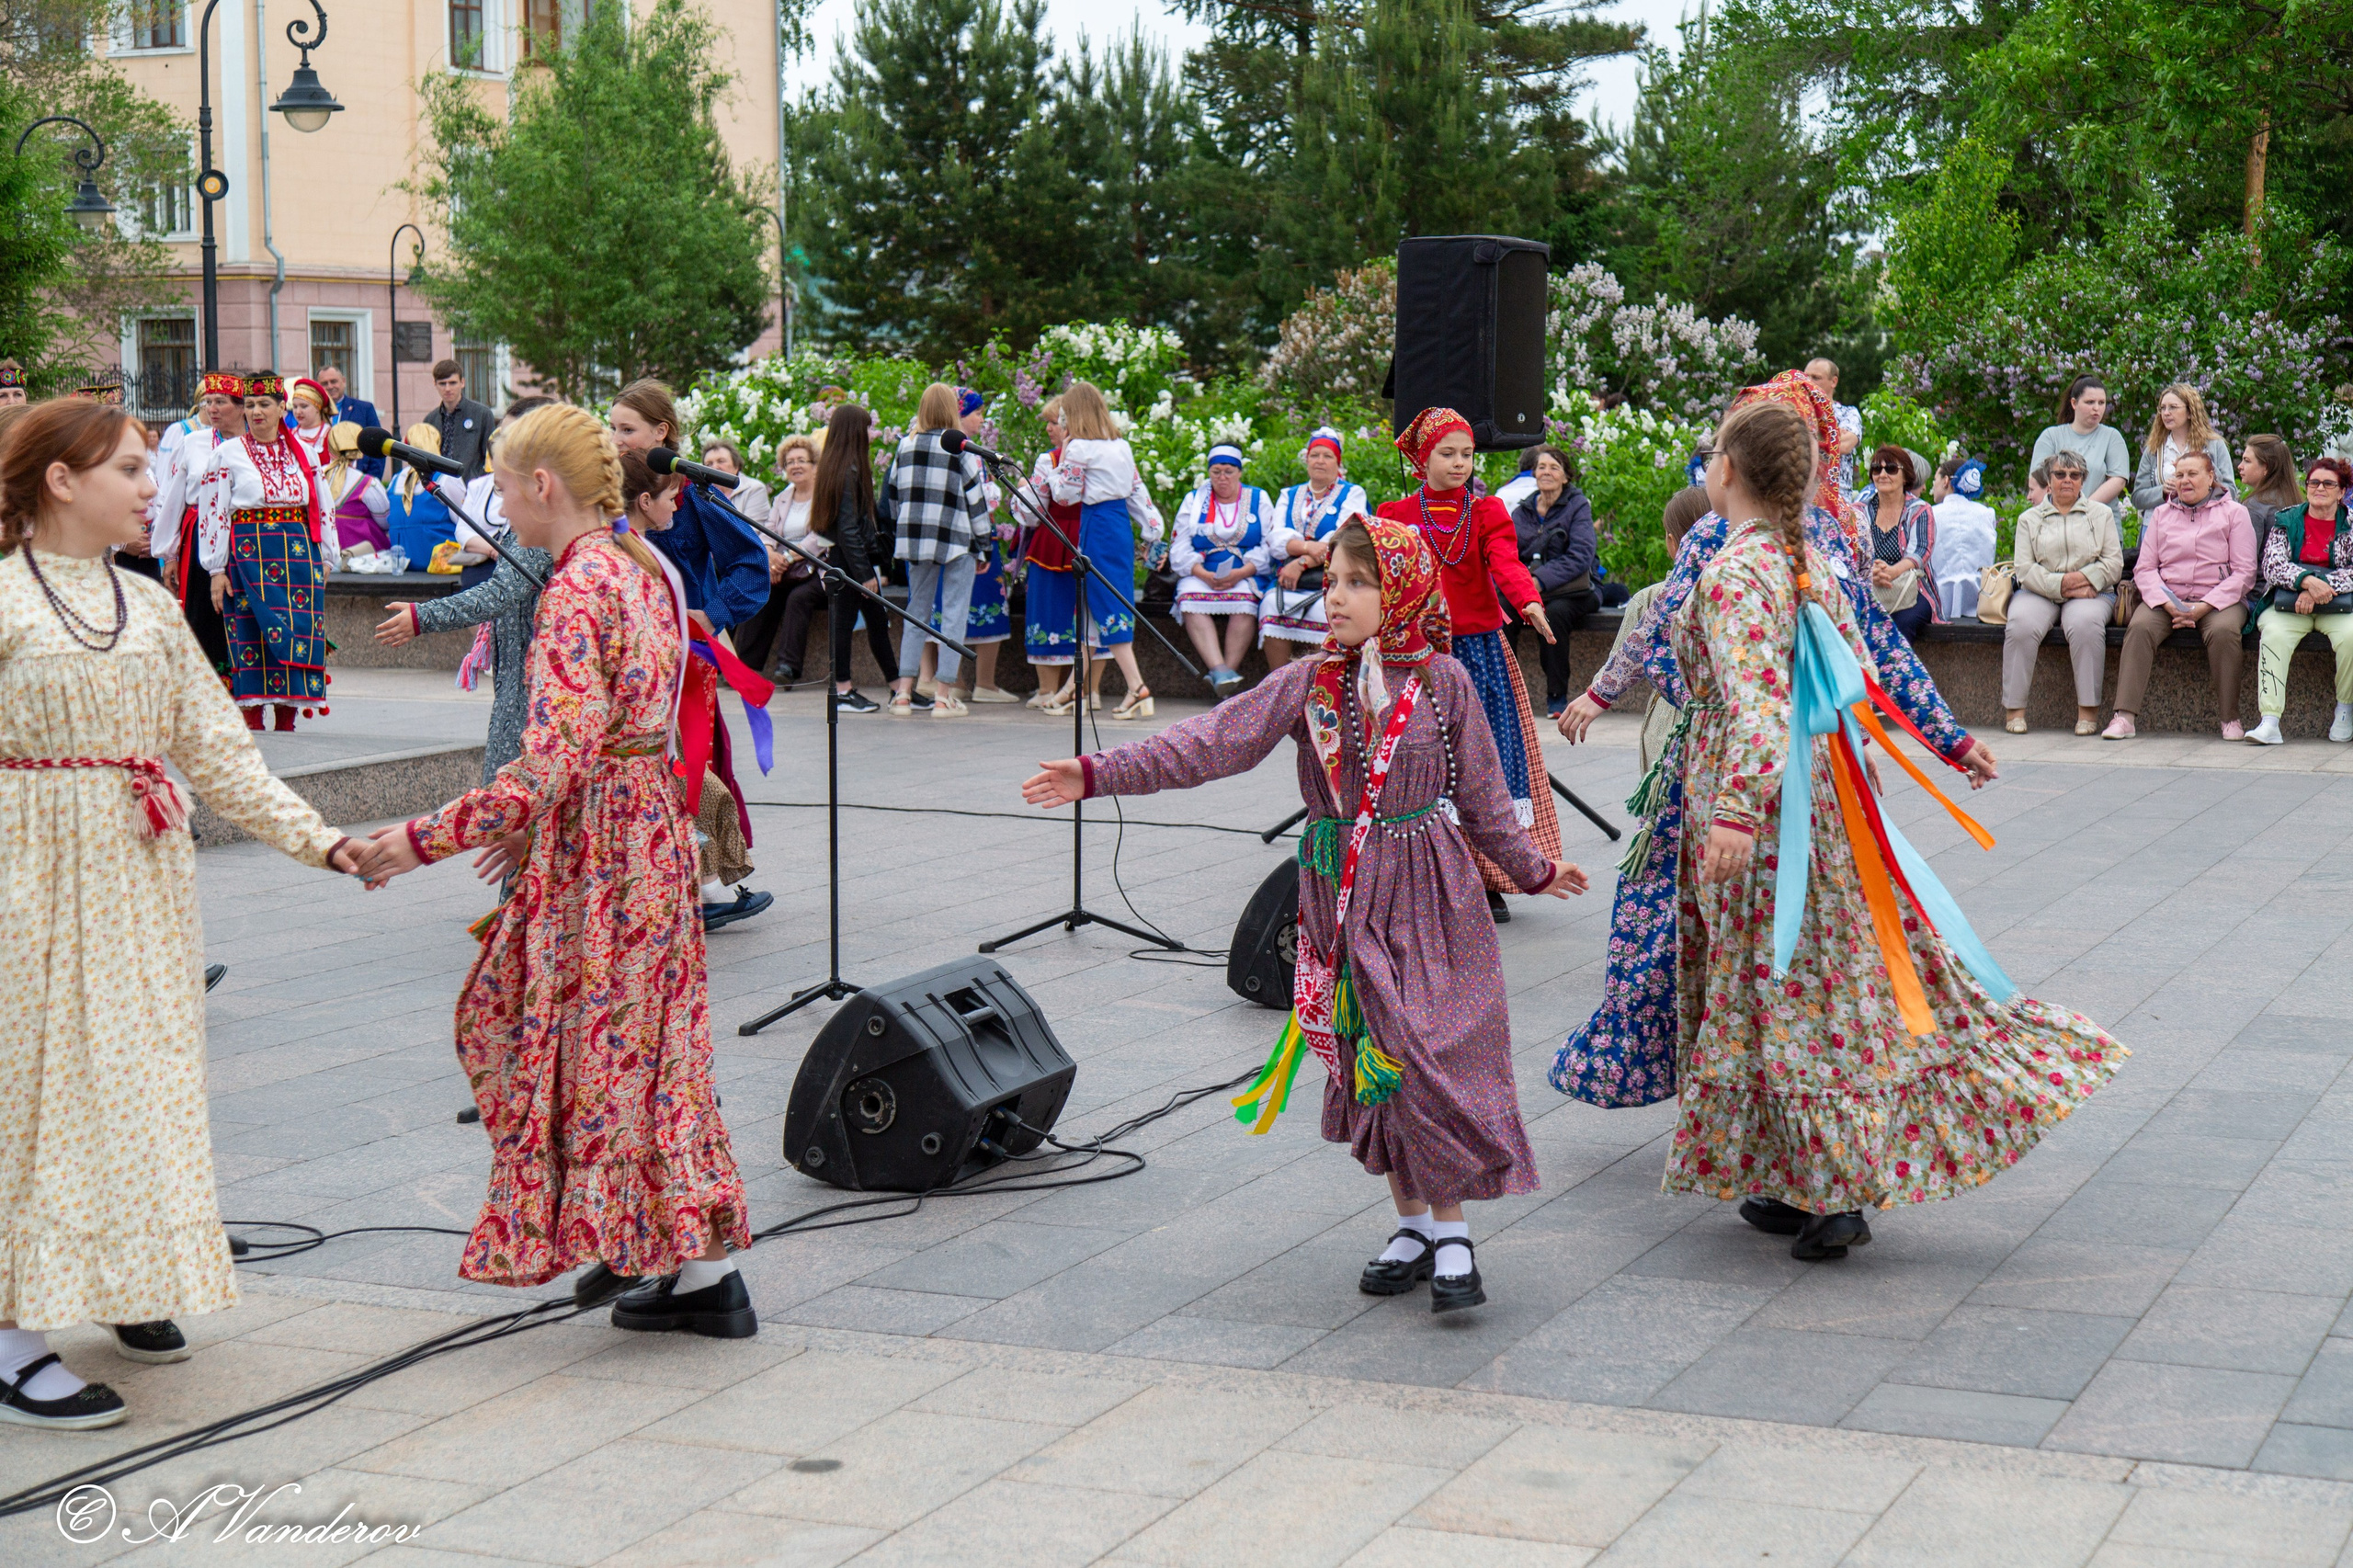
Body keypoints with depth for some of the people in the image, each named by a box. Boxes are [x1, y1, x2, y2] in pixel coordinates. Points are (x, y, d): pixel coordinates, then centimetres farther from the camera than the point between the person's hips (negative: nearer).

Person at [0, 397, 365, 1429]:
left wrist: (314, 839, 1)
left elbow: (215, 748, 9)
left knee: (140, 1064, 10)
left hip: (141, 877, 6)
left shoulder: (149, 607, 10)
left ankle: (124, 1282, 26)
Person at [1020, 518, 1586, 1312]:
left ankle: (1451, 1231, 3)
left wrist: (1532, 867, 17)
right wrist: (1100, 774, -14)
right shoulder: (1307, 684, 1)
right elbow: (1211, 741, -6)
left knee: (1436, 1056, -9)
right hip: (1343, 894, 3)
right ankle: (1410, 1223, 23)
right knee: (1370, 1064, 8)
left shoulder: (1443, 681, -2)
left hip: (1430, 894, -3)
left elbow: (1482, 793, 9)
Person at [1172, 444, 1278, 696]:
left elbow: (1270, 546, 2)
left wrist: (1239, 574, -14)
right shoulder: (1193, 501, 17)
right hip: (1200, 574, 1)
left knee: (1244, 601, -35)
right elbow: (1179, 548, 7)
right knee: (1191, 601, -32)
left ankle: (1230, 670, -35)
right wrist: (1205, 575, -12)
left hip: (1247, 576, -1)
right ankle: (1219, 670, -44)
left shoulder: (1259, 500, 13)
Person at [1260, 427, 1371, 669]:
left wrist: (1301, 563, -15)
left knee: (1324, 610, -35)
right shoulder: (1289, 496, 24)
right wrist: (1308, 547, -14)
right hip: (1289, 580, 3)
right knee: (1271, 606, -30)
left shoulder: (1352, 494, 13)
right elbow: (1276, 540, 7)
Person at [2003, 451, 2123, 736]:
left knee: (2085, 624, -36)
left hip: (2090, 594, 0)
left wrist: (2082, 579, -13)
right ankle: (2014, 708, -26)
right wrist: (2060, 584, -13)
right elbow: (2024, 568, 2)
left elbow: (2114, 563, 5)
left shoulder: (2100, 515, 17)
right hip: (2039, 593, 1)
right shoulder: (2029, 518, 16)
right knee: (2021, 625, -33)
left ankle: (2088, 709, -31)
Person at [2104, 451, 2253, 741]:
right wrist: (2168, 604, -11)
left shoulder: (2233, 513, 8)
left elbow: (2243, 571, -1)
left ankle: (2230, 718, -23)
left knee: (2223, 630, -35)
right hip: (2167, 599, 2)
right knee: (2140, 627, -28)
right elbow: (2145, 568, 9)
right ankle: (2124, 717, -34)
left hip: (2218, 600, -2)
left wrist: (2204, 607, -14)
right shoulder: (2161, 514, 18)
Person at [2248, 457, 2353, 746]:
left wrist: (2320, 589, -21)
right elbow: (2272, 564, -6)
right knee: (2275, 633, -32)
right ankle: (2270, 722, -38)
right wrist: (2307, 580, -24)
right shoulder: (2286, 521, 8)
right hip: (2289, 602, 0)